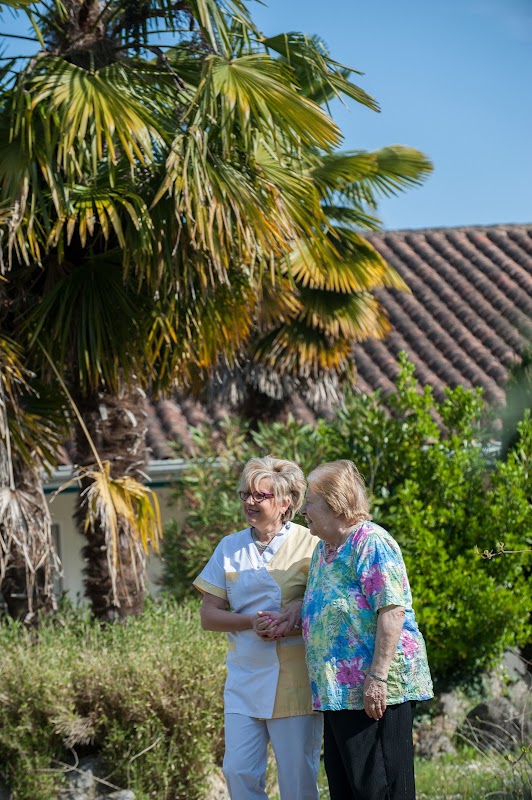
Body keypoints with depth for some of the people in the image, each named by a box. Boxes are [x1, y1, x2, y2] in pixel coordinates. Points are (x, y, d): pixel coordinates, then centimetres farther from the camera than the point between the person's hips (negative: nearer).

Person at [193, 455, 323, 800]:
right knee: (238, 772, 0)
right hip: (245, 678, 4)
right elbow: (209, 616, 7)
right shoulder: (230, 548, 9)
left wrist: (300, 614, -22)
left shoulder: (309, 545, -3)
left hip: (295, 679, -4)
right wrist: (252, 622, -10)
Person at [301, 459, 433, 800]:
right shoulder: (324, 549, 19)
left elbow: (393, 610, -19)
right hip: (339, 691, 10)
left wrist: (378, 676, -23)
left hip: (376, 692, -10)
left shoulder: (371, 542, -11)